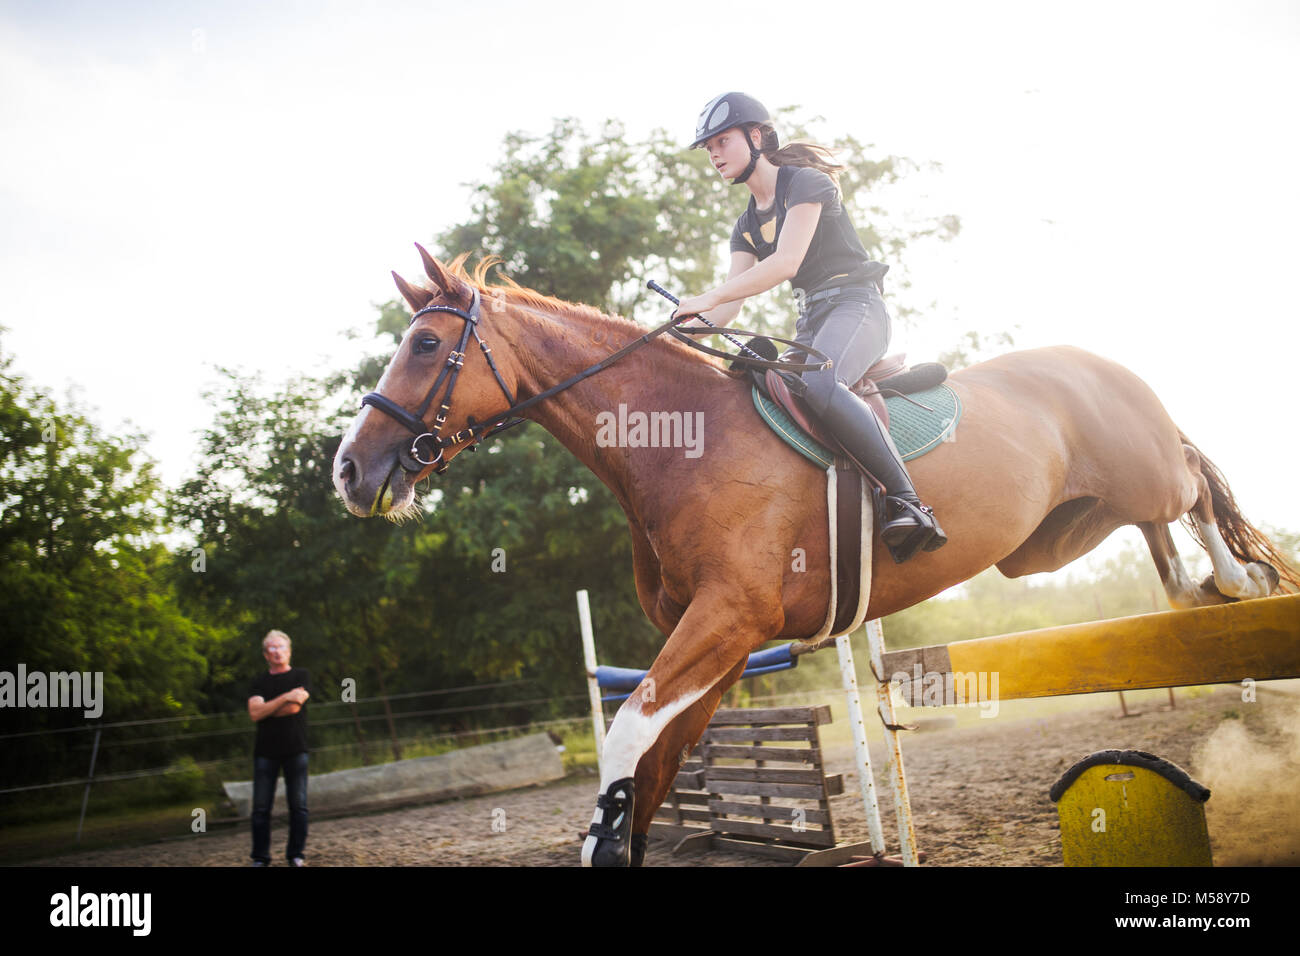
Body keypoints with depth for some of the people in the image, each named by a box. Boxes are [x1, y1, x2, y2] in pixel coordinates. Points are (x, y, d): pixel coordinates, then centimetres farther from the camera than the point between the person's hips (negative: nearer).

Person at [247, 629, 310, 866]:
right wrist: (284, 698, -14)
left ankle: (296, 854, 9)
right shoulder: (260, 682, 11)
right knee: (261, 807, 0)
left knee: (298, 805, -1)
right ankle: (260, 857, 9)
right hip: (265, 751, 2)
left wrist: (266, 708, 0)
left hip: (295, 749, -1)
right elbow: (254, 713, -5)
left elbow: (295, 707, -9)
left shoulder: (301, 676, 6)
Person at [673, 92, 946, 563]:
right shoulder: (746, 225, 20)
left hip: (855, 305, -9)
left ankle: (907, 502, -41)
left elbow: (785, 262, -18)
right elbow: (731, 303, 13)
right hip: (811, 321, 9)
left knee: (818, 383, -37)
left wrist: (708, 297, -24)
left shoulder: (804, 182, -4)